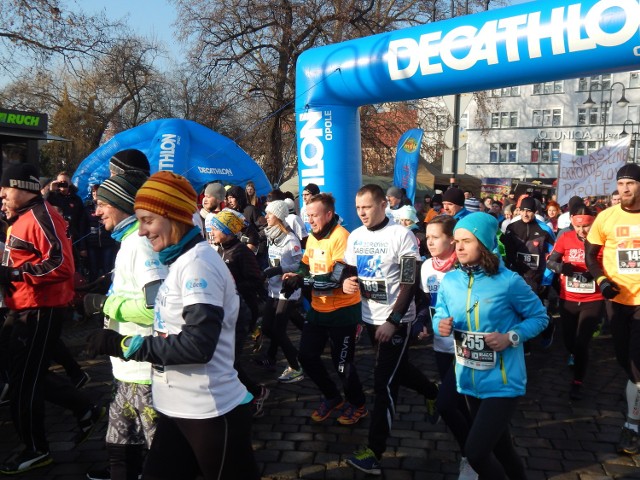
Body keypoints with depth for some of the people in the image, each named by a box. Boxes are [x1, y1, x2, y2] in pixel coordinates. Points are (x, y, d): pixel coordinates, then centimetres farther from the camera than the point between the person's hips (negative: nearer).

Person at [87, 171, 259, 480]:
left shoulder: (199, 263, -17)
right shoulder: (181, 261, 10)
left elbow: (198, 345, -25)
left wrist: (124, 344, -20)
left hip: (210, 415, -8)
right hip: (176, 410, 9)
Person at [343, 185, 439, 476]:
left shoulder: (402, 236, -16)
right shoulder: (355, 237, 3)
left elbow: (410, 283, -17)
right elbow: (350, 271, 14)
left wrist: (392, 320, -23)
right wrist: (347, 282, -10)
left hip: (396, 320, -7)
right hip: (370, 318, 7)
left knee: (384, 382, -7)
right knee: (398, 369, 22)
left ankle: (374, 452, 0)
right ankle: (432, 393, 50)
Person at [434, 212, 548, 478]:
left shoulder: (509, 282, -15)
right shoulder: (449, 281, -2)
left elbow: (540, 316, -5)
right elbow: (440, 316, 8)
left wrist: (511, 337, -20)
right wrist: (441, 325, -16)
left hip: (501, 381, -5)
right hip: (469, 380, 5)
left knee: (475, 452, -10)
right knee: (500, 447, 22)